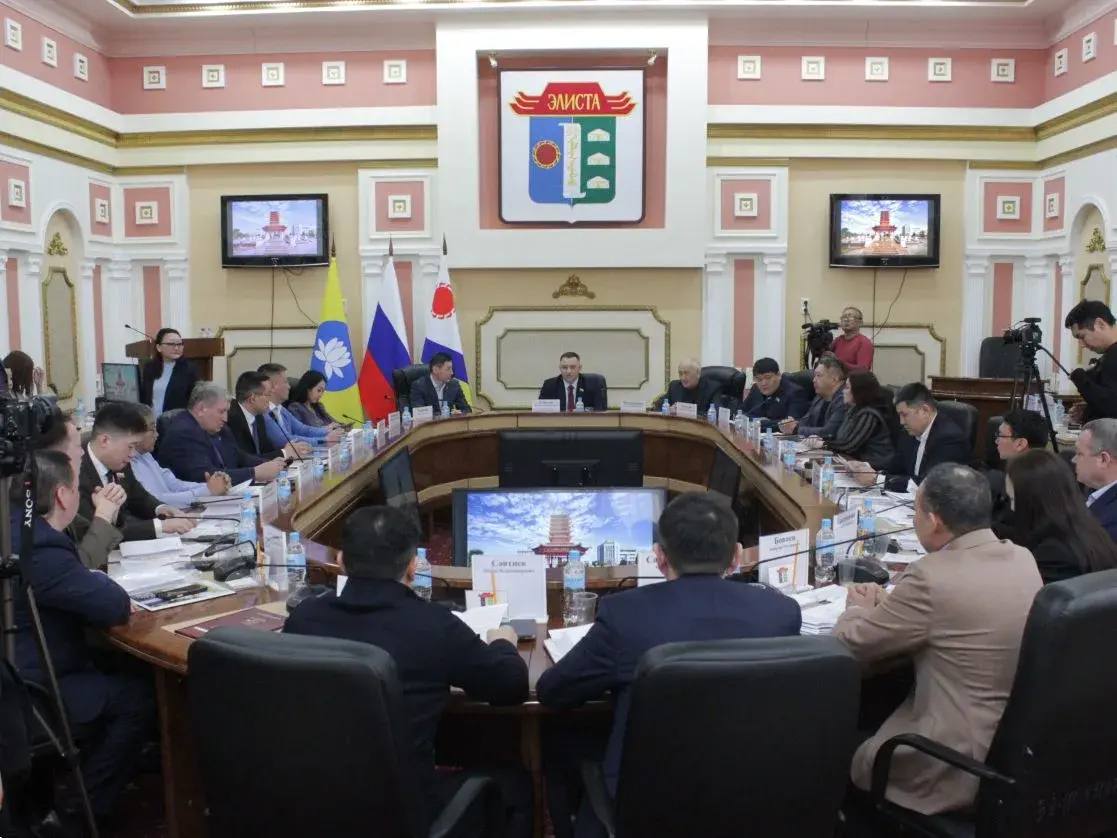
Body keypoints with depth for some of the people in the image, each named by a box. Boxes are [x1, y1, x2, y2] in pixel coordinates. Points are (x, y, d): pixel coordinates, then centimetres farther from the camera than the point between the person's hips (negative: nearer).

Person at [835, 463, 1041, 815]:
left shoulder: (932, 576, -24)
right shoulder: (1023, 558, 0)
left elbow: (851, 645, -12)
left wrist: (858, 608, 8)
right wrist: (889, 604, 11)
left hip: (961, 767, -8)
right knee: (872, 720, 24)